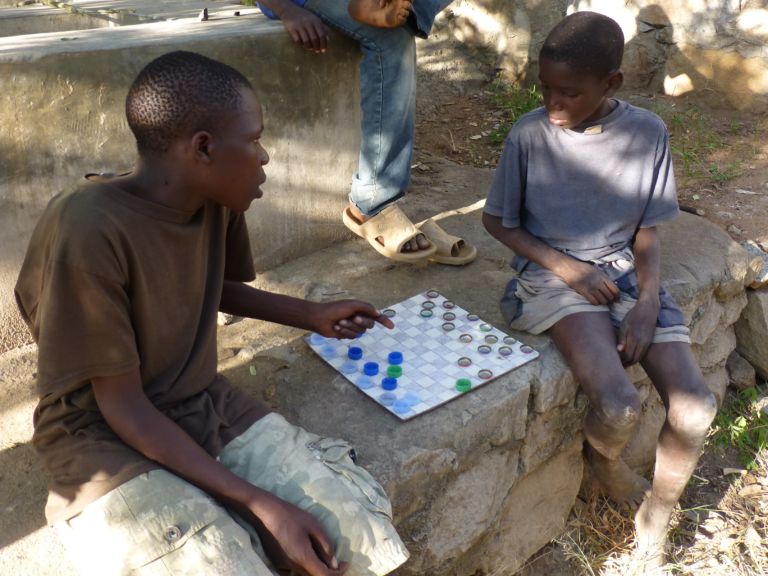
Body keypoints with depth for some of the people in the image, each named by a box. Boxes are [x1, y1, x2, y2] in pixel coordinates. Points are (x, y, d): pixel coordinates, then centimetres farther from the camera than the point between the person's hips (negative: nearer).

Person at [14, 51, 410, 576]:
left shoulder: (217, 201, -3)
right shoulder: (88, 233, -25)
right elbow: (124, 408, -20)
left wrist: (313, 316, 11)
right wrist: (259, 503, -22)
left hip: (206, 405, 6)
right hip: (106, 440, -5)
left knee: (366, 532, -11)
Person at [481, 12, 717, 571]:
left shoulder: (648, 132, -2)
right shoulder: (530, 135, -8)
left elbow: (647, 229, 4)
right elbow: (497, 220, 1)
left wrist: (648, 301, -12)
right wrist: (566, 269, -11)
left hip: (627, 274, 3)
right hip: (553, 275, -3)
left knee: (695, 407, -14)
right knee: (619, 409, -25)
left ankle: (654, 526, 14)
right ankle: (603, 459, 15)